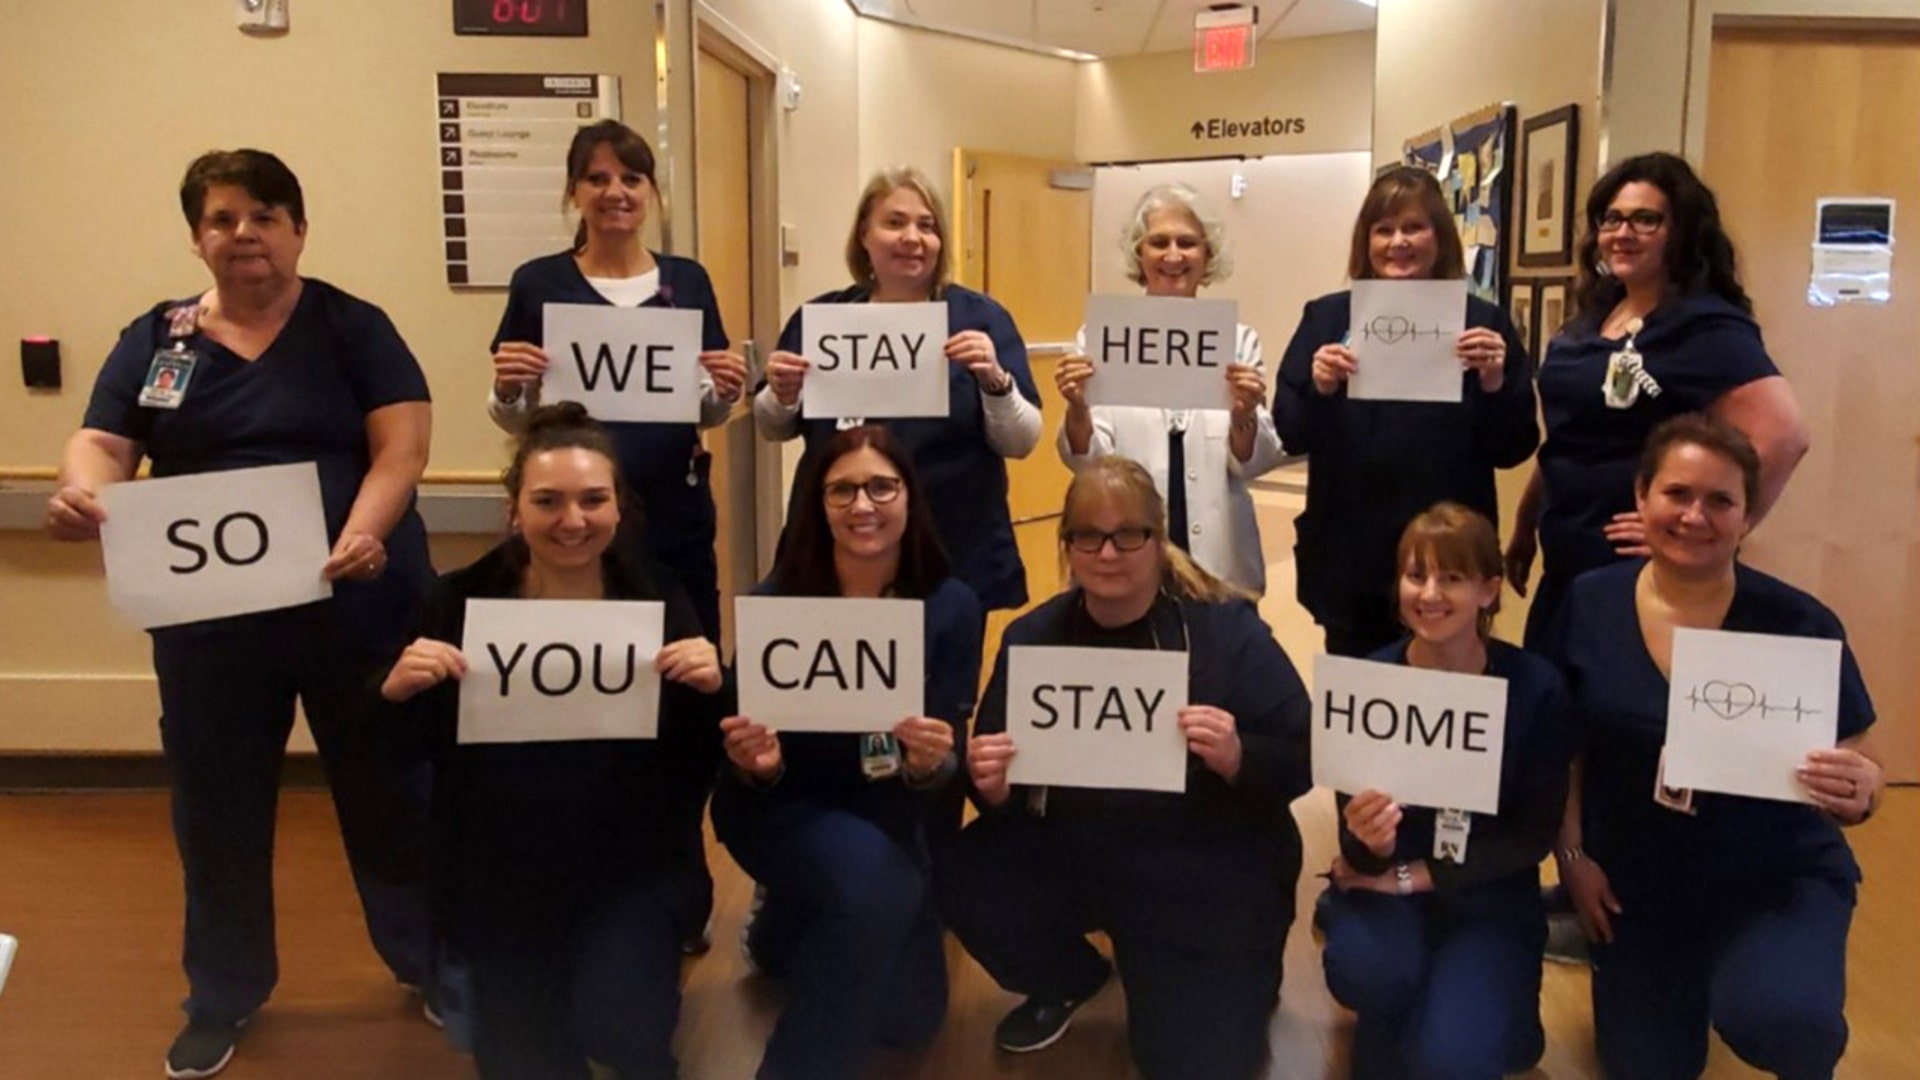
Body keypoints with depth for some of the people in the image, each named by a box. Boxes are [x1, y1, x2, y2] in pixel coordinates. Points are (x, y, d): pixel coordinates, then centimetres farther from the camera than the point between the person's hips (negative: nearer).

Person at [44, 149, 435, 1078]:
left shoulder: (352, 326, -1)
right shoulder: (155, 338, 7)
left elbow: (402, 442, -10)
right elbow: (102, 445, 0)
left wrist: (365, 531, -28)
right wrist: (80, 493, -24)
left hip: (354, 604, -2)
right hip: (207, 619, 3)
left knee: (388, 789, 9)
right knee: (217, 806, 13)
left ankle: (432, 963, 29)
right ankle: (223, 997, 33)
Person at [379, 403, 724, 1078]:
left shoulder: (661, 603, -6)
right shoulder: (459, 602, -5)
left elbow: (695, 780, -6)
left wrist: (708, 693, -24)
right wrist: (395, 693, -24)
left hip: (630, 869, -1)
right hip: (498, 878, 1)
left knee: (615, 1024, -21)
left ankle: (644, 959, 13)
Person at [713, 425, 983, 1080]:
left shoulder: (952, 606, -14)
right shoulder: (776, 600, -17)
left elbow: (946, 763, -14)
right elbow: (755, 771, -13)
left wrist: (931, 764, -37)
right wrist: (754, 762, -36)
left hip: (891, 817, 4)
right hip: (783, 808, -3)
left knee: (909, 1018, 2)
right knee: (871, 877, -36)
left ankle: (789, 933, 31)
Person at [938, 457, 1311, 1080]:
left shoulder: (1227, 628, -12)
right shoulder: (1032, 638, -1)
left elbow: (1300, 761, -13)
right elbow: (1005, 792, 0)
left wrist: (1237, 759, -34)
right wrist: (991, 787, -24)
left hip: (1211, 872, -3)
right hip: (1075, 853, 4)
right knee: (964, 879, -19)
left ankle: (1238, 975, 27)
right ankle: (1068, 980, 13)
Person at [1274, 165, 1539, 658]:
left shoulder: (1482, 323, 2)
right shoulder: (1327, 317, 3)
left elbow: (1512, 450, 1)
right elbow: (1290, 435, 0)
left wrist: (1496, 384, -16)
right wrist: (1318, 389, -18)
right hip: (1348, 562, 1)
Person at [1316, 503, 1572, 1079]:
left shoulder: (1536, 685, -13)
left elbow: (1535, 836, -8)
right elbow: (1360, 852, -10)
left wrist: (1413, 876, -14)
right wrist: (1369, 844, -35)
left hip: (1489, 897, 0)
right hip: (1386, 885, 0)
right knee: (1365, 966, -34)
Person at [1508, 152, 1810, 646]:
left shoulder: (1706, 326, -14)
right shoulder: (1593, 317, 10)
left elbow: (1783, 436, -26)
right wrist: (1525, 526, 21)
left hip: (1645, 579, -8)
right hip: (1565, 569, 8)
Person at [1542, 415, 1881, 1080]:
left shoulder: (1800, 625, -13)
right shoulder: (1590, 605, -7)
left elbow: (1863, 769, -6)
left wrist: (1856, 792, -28)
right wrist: (1572, 855, -4)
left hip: (1777, 876, -3)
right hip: (1636, 881, 3)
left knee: (1775, 1019, -31)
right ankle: (1689, 987, 45)